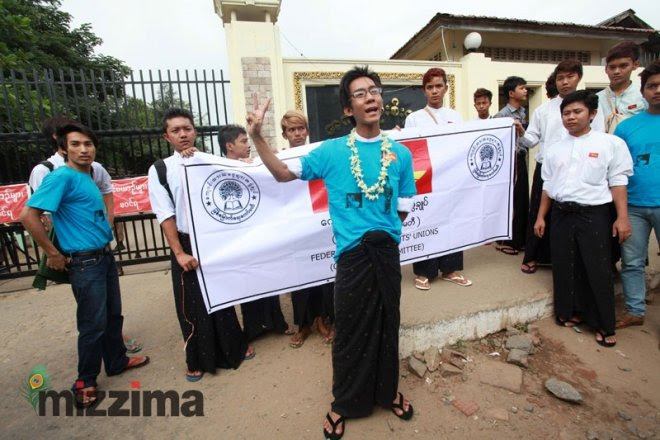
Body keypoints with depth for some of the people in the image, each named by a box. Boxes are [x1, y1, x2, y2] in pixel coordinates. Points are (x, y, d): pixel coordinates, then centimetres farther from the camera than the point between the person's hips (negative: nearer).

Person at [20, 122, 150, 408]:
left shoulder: (87, 177, 10)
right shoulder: (62, 176, -15)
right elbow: (28, 216, -21)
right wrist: (53, 254, -14)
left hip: (105, 256, 8)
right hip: (84, 263, -8)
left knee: (113, 315, 18)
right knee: (94, 323, 3)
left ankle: (117, 361, 36)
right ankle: (85, 381, 23)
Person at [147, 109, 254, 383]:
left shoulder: (212, 161, 0)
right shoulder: (160, 170, -1)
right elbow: (165, 215, -5)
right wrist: (179, 253, -10)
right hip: (187, 244, 0)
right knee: (192, 304, 9)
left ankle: (234, 347, 36)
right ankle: (198, 360, 31)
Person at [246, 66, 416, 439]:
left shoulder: (401, 153, 4)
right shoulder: (332, 151, -2)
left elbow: (403, 210, 9)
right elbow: (284, 173, 2)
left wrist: (380, 227, 0)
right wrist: (257, 136, -8)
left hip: (388, 251, 3)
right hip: (352, 252, -2)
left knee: (388, 325, 17)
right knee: (351, 331, 10)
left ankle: (387, 391, 43)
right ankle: (345, 403, 34)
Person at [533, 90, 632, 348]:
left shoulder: (611, 143, -1)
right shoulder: (554, 149, 9)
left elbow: (618, 182, -3)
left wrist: (622, 217, -8)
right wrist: (540, 216, 10)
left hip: (594, 214, -3)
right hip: (561, 214, 3)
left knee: (598, 270, 2)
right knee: (565, 267, 9)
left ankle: (604, 325, 18)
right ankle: (570, 312, 26)